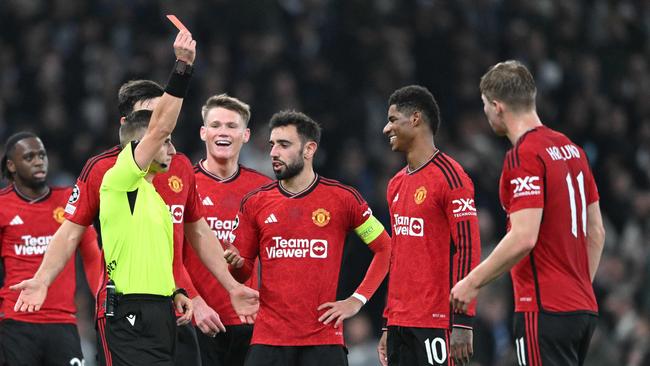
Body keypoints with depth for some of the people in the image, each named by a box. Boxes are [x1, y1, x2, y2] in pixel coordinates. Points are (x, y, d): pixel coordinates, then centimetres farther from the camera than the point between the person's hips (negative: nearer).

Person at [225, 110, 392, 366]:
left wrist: (357, 300, 1)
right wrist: (236, 264, -10)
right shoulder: (254, 203, 8)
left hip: (324, 338, -2)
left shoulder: (343, 198, 1)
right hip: (268, 340, 2)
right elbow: (244, 272, 14)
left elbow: (384, 249, 9)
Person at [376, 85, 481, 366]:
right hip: (400, 322, 8)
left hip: (437, 322, -8)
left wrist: (462, 322, -20)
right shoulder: (396, 184, 17)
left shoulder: (450, 176, -9)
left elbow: (469, 249, -14)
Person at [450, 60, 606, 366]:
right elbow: (596, 232, 17)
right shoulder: (570, 149, 13)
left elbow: (524, 238, -21)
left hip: (545, 309, -9)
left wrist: (472, 282, -12)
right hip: (582, 307, 9)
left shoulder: (523, 156, -13)